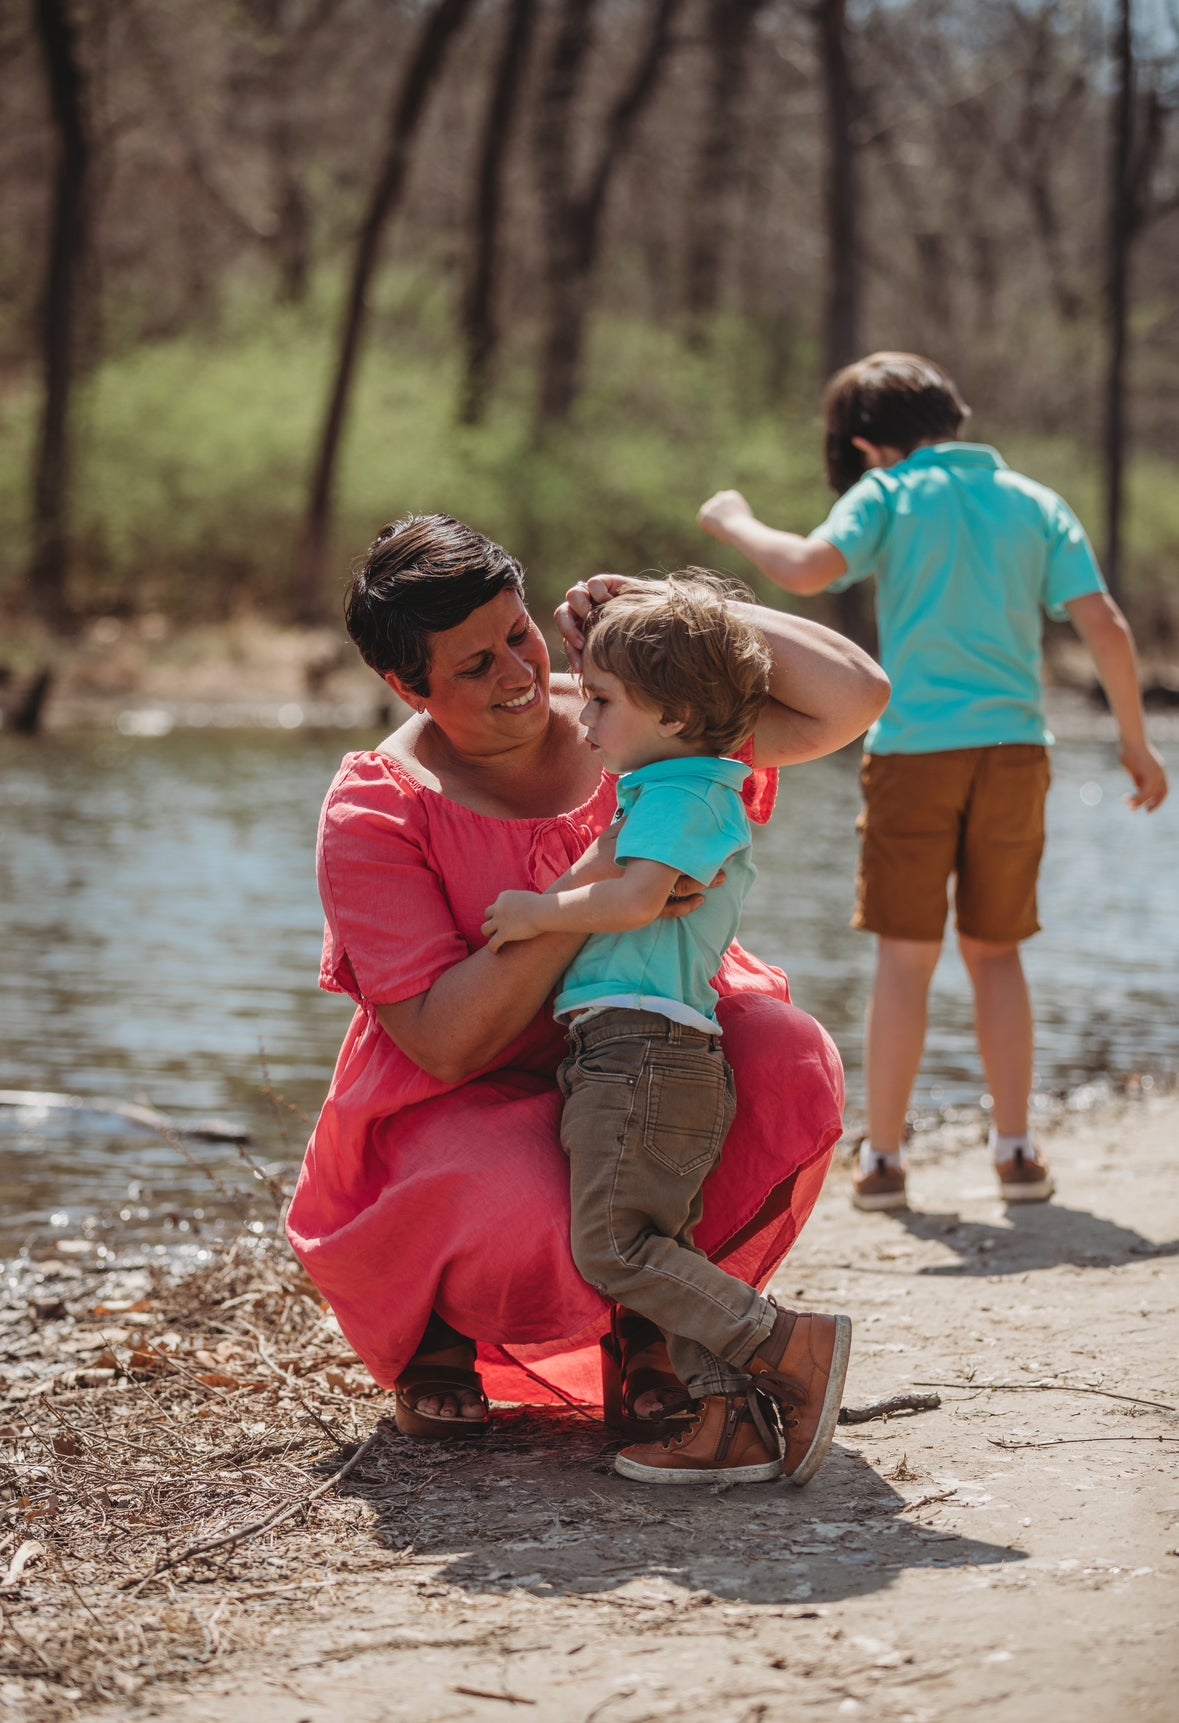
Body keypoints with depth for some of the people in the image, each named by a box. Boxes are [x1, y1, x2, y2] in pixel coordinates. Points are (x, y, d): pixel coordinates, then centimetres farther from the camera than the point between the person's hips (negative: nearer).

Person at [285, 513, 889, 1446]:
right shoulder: (374, 814, -15)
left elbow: (854, 696, -8)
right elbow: (449, 1045, -22)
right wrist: (588, 892, -32)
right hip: (468, 1108, -4)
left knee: (792, 1061, -26)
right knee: (525, 1217, -38)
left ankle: (647, 1317, -1)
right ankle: (434, 1332, 3)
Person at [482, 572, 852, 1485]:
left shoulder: (679, 793, -9)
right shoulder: (709, 794, 24)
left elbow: (636, 898, -23)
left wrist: (539, 912, -11)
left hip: (638, 1046, -11)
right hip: (684, 1058, 11)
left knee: (613, 1248, -11)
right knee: (663, 1247, 7)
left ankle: (796, 1346, -14)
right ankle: (732, 1419, -1)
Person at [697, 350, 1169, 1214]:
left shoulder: (889, 495, 0)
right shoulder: (1035, 503, 9)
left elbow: (809, 568, -18)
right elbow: (1104, 627, 2)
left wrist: (736, 524, 0)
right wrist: (1136, 743, 9)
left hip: (916, 747, -3)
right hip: (1014, 749, 3)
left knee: (906, 958, 2)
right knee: (996, 953, 13)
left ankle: (883, 1158, 3)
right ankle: (1016, 1150, 11)